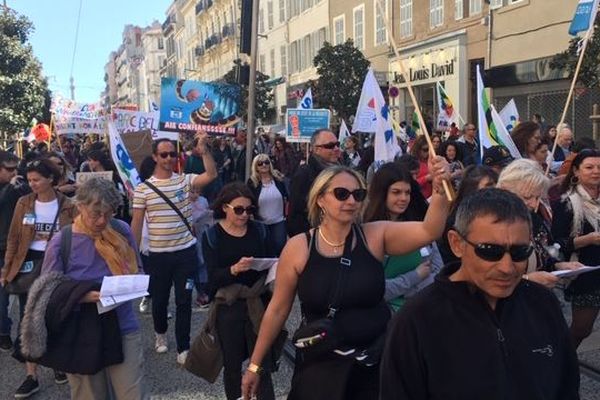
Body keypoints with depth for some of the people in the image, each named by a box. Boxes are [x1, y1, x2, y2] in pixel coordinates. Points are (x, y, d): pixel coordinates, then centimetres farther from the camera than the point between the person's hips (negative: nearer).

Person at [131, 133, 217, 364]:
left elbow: (212, 174, -17)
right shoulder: (143, 188, -1)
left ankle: (183, 348, 16)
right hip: (158, 254, 0)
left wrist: (203, 149, -26)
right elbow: (137, 222, 2)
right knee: (159, 299, 16)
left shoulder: (185, 181, -1)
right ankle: (160, 333, 44)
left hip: (186, 252, 0)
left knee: (184, 301, 5)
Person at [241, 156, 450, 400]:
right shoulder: (298, 247, -11)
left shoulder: (375, 236, -8)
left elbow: (428, 231, -21)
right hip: (320, 363, -1)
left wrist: (439, 188, -38)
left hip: (378, 359, 2)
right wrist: (255, 364, 2)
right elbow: (277, 309, -3)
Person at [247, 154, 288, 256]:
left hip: (279, 221, 1)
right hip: (261, 222, -1)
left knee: (280, 246, -1)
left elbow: (286, 198, 5)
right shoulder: (252, 182, -8)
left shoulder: (278, 178, -2)